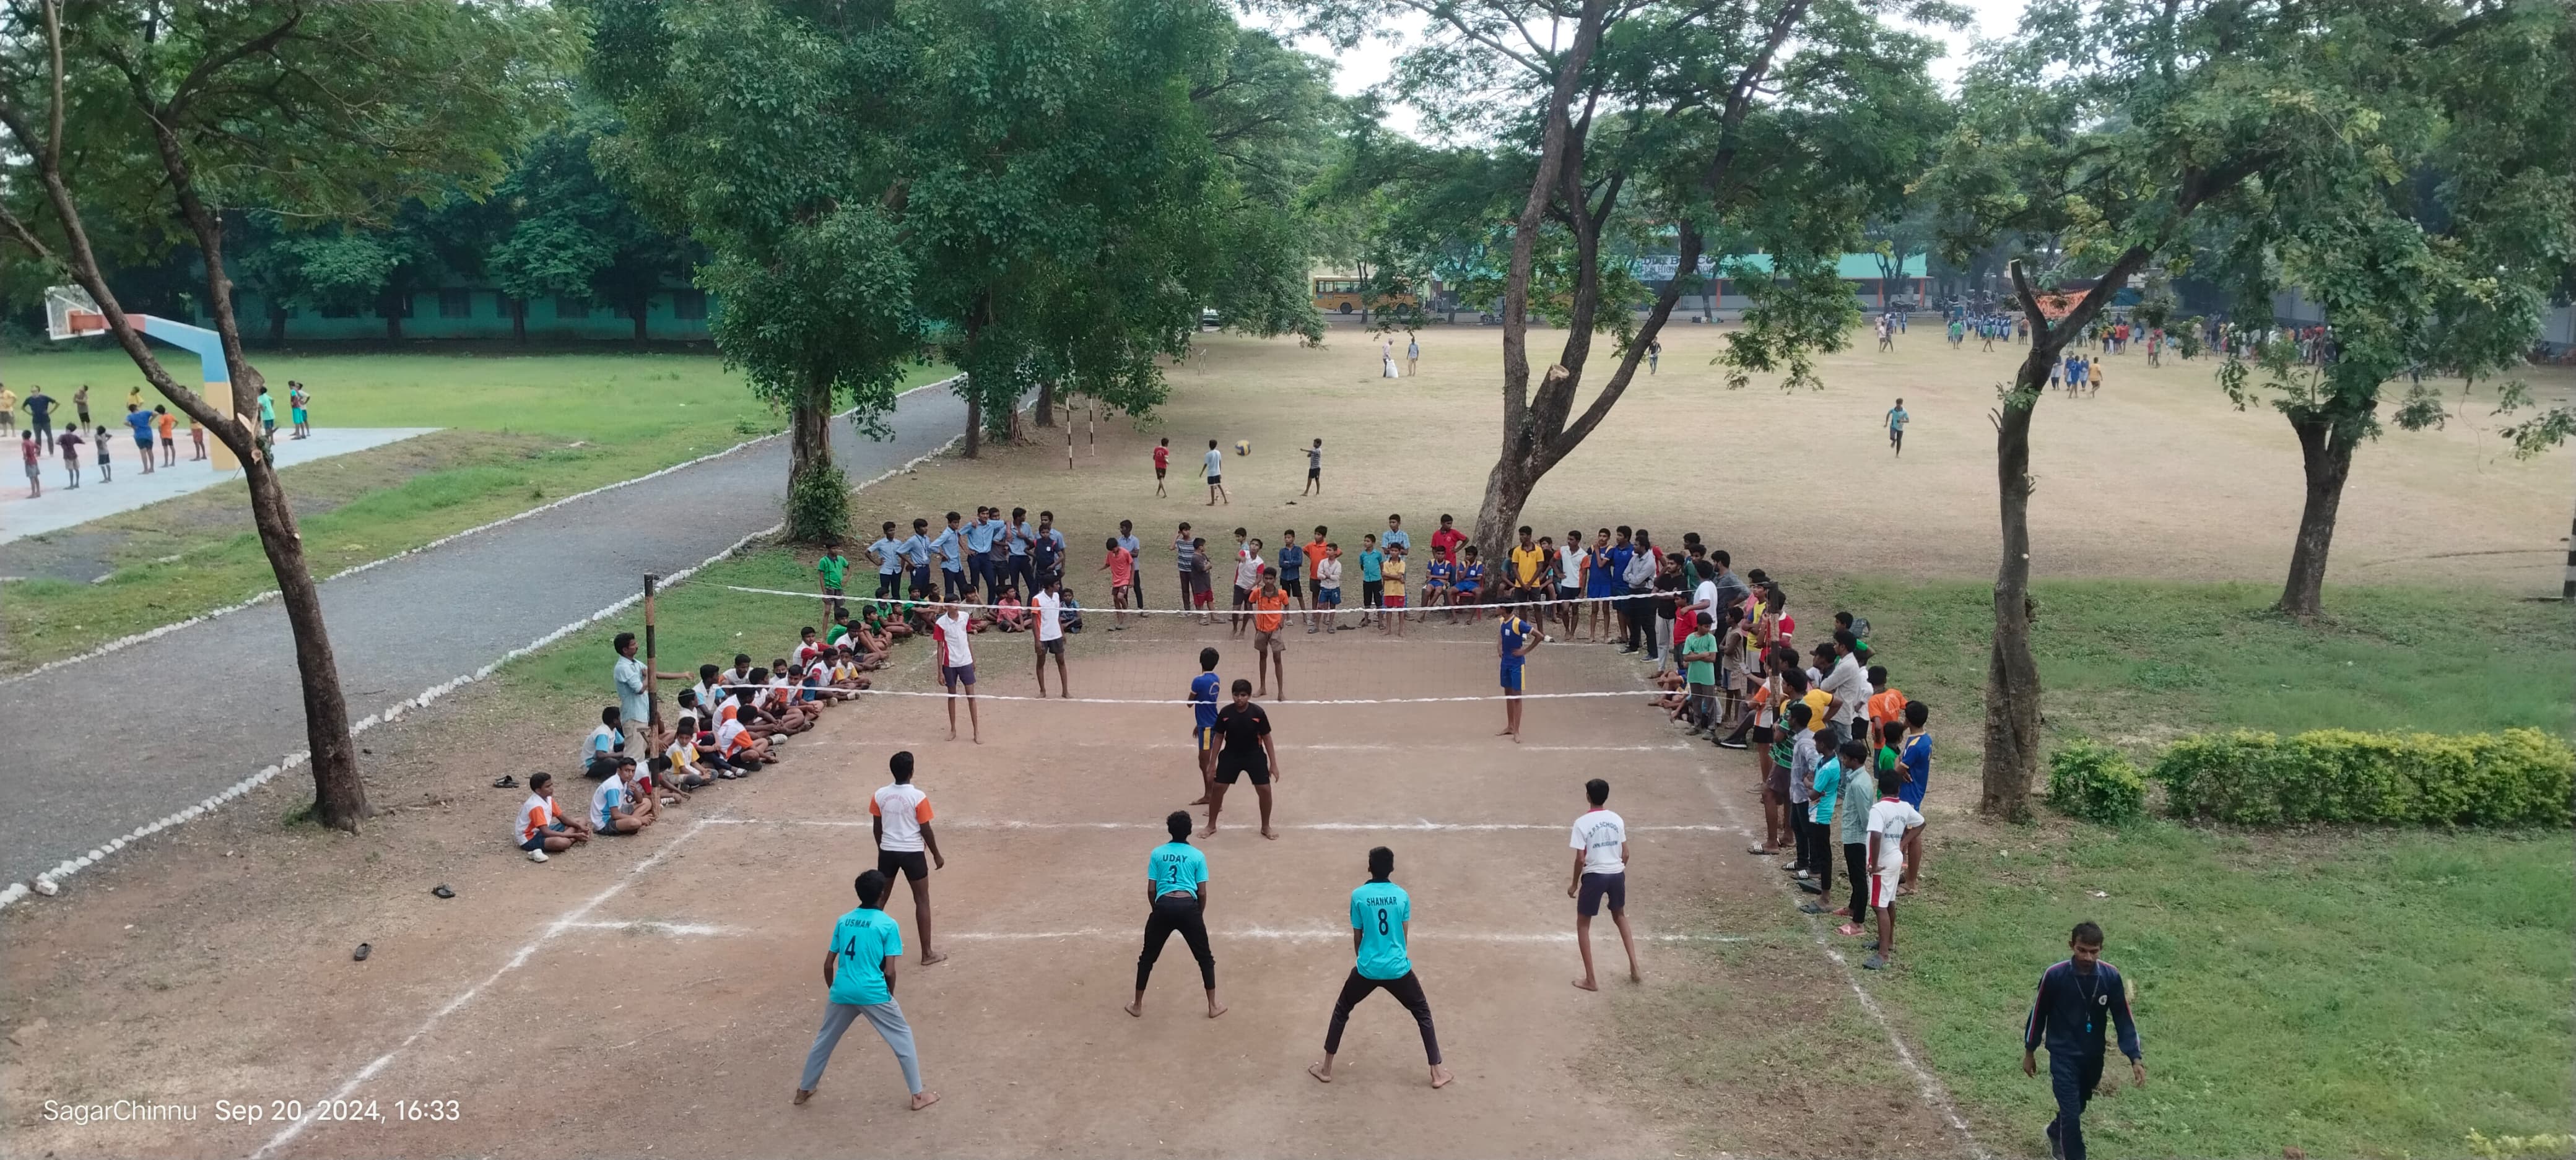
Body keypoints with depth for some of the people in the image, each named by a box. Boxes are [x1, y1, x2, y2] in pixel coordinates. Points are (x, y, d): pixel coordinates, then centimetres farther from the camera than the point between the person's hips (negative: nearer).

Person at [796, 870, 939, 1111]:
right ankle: (918, 1095, 13)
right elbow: (889, 972, -7)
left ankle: (804, 1090, 36)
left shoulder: (843, 921, 9)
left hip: (842, 992, 4)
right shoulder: (888, 925, -4)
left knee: (824, 1040, 24)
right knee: (902, 1039, 12)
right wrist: (890, 996, 10)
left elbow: (828, 965, 12)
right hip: (873, 994, -4)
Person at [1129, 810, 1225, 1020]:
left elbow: (1151, 890, 9)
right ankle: (1213, 1006, 17)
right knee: (1205, 958, 15)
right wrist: (1199, 916, 22)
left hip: (1164, 905, 1)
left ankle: (1137, 1005, 24)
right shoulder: (1198, 856, 9)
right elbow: (1202, 893, 7)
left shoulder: (1157, 854, 11)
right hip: (1188, 907, -1)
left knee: (1147, 957, 17)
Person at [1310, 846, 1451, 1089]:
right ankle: (1437, 1073, 15)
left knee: (1341, 1011, 22)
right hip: (1398, 969, 0)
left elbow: (1357, 936, 3)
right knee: (1423, 1014, 18)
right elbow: (1405, 934, 7)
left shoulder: (1358, 896, -6)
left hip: (1367, 969, 0)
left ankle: (1326, 1068, 25)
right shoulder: (1402, 895, -3)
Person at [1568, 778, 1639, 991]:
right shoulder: (1617, 820, 2)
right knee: (1620, 917, 28)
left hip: (1594, 876, -5)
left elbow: (1580, 859, -14)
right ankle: (1635, 969, 24)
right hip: (1617, 874, 5)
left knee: (1583, 924, 12)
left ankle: (1590, 980, 10)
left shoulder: (1582, 823, -13)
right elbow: (1625, 853, 6)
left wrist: (1575, 884, -1)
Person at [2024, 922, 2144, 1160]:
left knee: (2078, 1106, 24)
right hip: (2063, 1056, -4)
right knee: (2072, 1113, -9)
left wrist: (2136, 1058, -15)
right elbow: (2038, 1014, -7)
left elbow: (2123, 1019, -7)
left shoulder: (2111, 977, -15)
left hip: (2094, 1056, 4)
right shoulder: (2054, 976, -21)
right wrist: (2029, 1052, 2)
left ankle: (2056, 1134, 53)